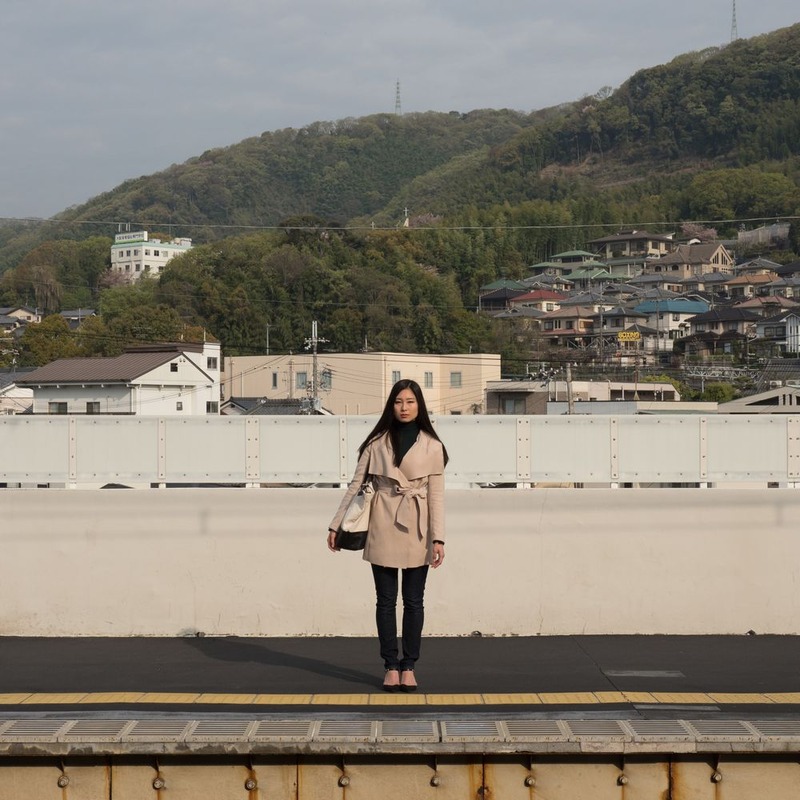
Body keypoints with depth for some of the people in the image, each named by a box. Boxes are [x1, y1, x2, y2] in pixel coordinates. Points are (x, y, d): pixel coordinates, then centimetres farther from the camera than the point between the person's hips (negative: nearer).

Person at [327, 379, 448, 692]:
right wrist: (336, 524, 3)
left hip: (417, 530, 0)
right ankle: (391, 666, 10)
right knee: (386, 600, 3)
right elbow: (355, 484, 6)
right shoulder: (377, 442, 3)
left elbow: (436, 494, 0)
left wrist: (438, 538, -6)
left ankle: (408, 667, 12)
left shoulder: (432, 446, 2)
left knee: (414, 601, 4)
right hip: (383, 526, 0)